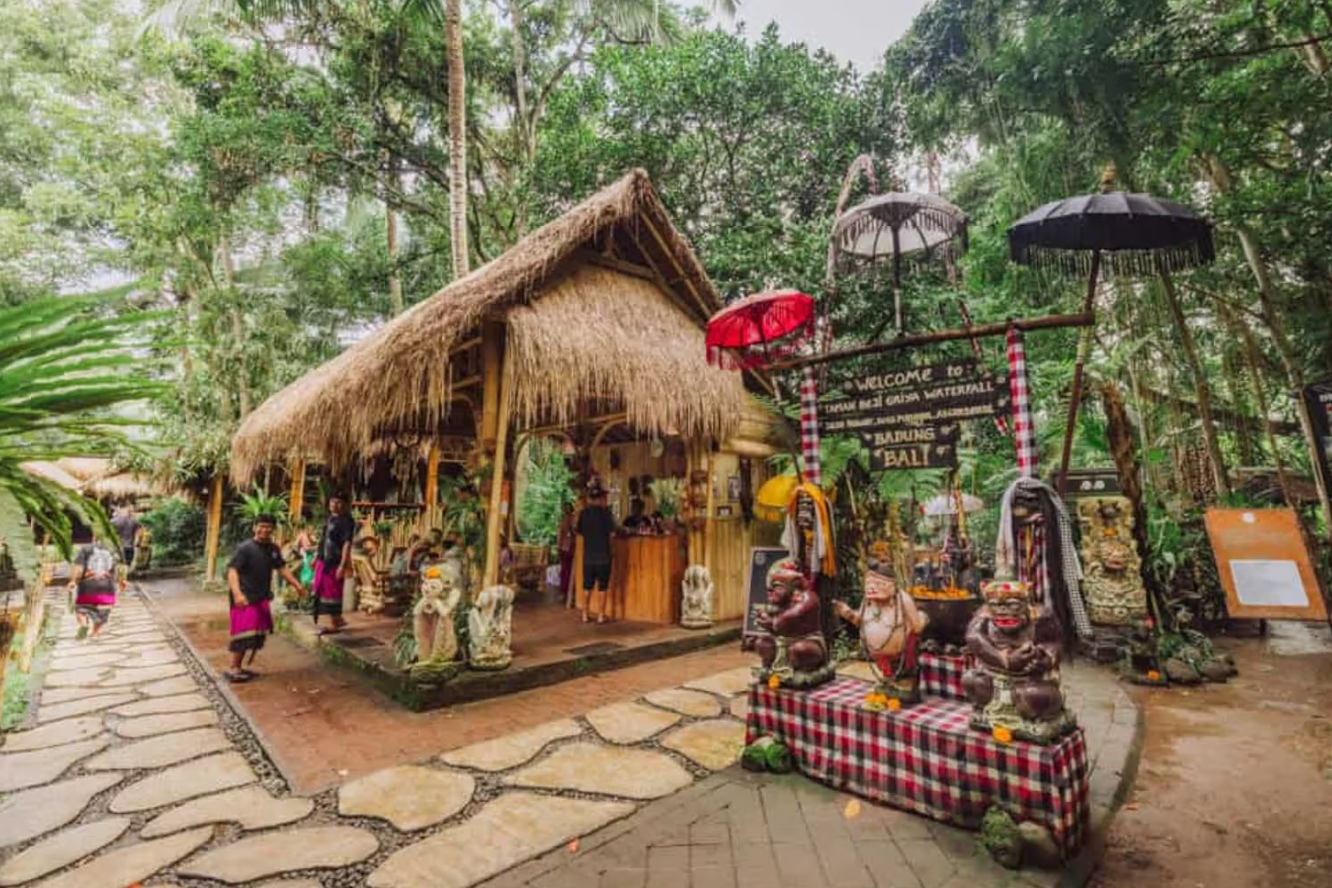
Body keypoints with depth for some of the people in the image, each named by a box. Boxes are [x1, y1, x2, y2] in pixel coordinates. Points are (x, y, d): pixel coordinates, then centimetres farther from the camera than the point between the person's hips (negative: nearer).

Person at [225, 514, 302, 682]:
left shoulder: (273, 548, 6)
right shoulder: (244, 548, -15)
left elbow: (283, 568, 14)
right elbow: (232, 571, -22)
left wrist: (297, 585, 8)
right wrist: (237, 593, -35)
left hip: (262, 598, 7)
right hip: (245, 598, -7)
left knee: (258, 634, 13)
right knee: (244, 633, -6)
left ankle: (245, 666, 27)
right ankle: (233, 670, 7)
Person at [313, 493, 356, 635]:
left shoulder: (346, 520, -14)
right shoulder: (330, 518, 11)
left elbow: (347, 543, -19)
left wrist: (342, 565, -24)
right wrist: (317, 557, 19)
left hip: (335, 563, -8)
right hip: (323, 561, 8)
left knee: (332, 592, 0)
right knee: (321, 591, 14)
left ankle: (336, 622, 15)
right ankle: (337, 620, 27)